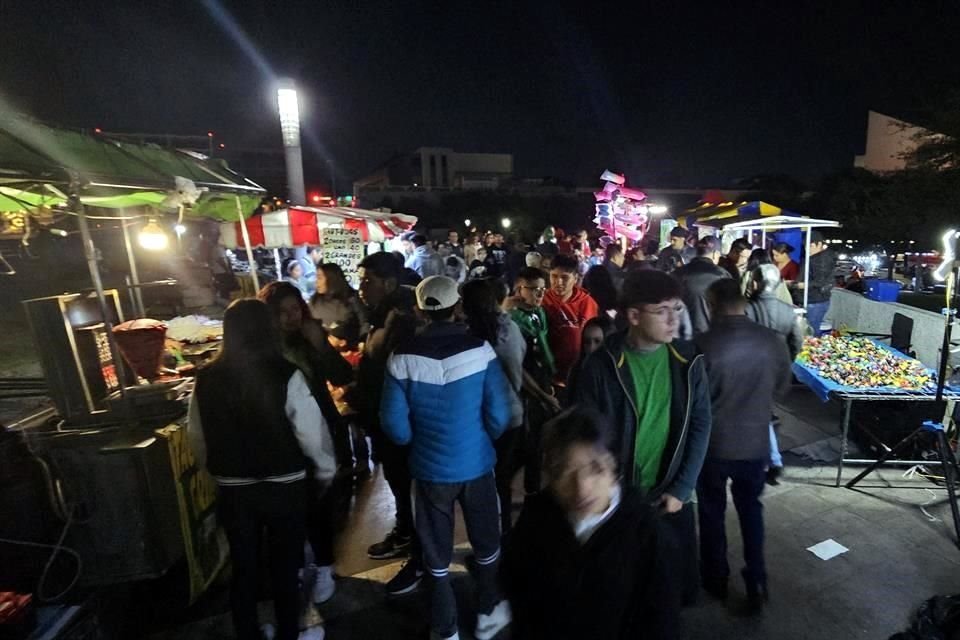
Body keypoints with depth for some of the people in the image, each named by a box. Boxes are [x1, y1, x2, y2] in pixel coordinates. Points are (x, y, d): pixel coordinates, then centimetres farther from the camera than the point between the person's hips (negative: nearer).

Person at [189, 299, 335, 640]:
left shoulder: (206, 380, -7)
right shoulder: (286, 375, -20)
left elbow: (197, 439, 4)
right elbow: (312, 434, -16)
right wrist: (327, 470, 1)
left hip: (232, 490, 3)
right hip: (283, 487, -3)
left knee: (243, 569, 21)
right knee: (285, 568, 16)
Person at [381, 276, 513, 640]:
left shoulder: (402, 358, -15)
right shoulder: (480, 350, -17)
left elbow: (394, 423, -9)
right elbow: (499, 416, -13)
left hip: (430, 468, 0)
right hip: (476, 464, 0)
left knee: (436, 555, 19)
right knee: (486, 543, 24)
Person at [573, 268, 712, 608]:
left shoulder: (688, 361, -6)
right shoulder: (601, 366, -16)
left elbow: (700, 427, -1)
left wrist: (681, 488, -4)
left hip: (671, 497, 3)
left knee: (674, 585, 21)